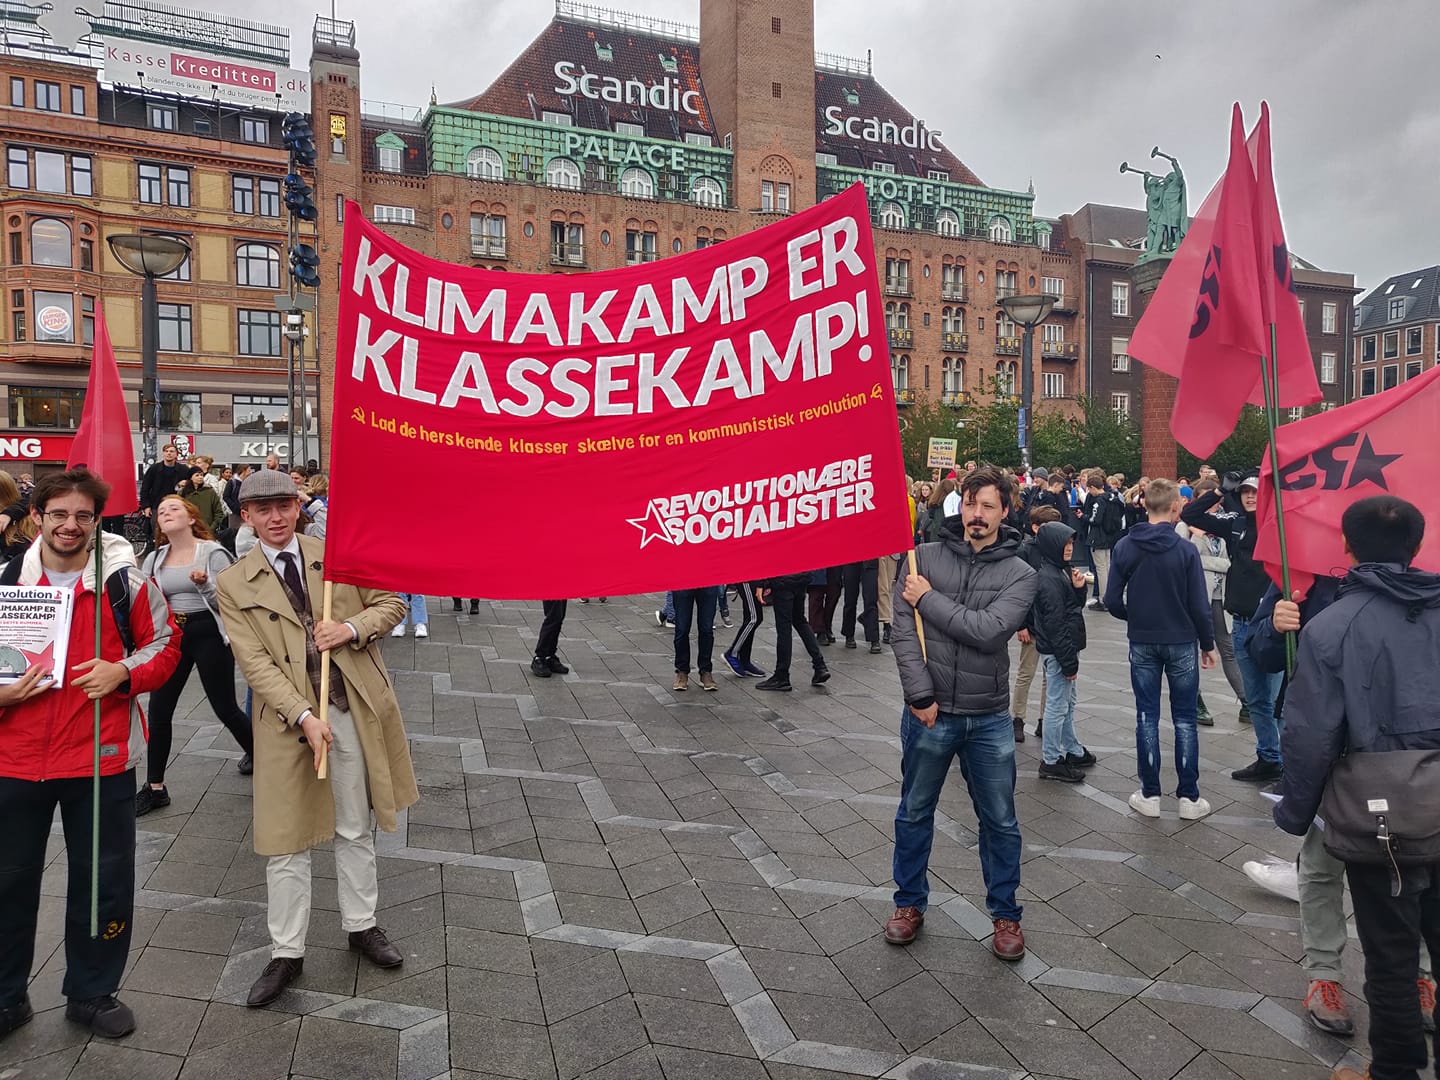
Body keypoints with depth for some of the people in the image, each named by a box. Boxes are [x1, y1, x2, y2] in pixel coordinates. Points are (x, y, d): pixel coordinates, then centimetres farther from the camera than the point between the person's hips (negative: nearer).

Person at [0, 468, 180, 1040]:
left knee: (104, 882, 10)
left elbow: (164, 644, 3)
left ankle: (91, 993, 31)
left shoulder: (124, 580, -4)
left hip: (100, 756, -1)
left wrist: (123, 673, -15)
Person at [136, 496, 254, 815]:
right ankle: (155, 787, 15)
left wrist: (205, 584, -25)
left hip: (208, 633, -4)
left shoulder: (213, 553, -5)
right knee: (158, 710, 2)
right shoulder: (154, 559, 9)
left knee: (225, 707, 3)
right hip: (170, 635, 4)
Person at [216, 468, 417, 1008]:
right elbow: (254, 662, -9)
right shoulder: (234, 584, -2)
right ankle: (286, 953, 25)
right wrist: (305, 716, -19)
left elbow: (392, 602, 9)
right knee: (287, 841, 8)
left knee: (355, 830, 16)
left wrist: (352, 628, -12)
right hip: (288, 716, -1)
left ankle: (361, 925, 35)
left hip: (355, 707, 2)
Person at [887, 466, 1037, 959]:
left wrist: (929, 599, -15)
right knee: (914, 813, 15)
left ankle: (1005, 913, 32)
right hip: (928, 713, 0)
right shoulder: (925, 557, -3)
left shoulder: (1019, 574, -4)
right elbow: (903, 630, -9)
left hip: (989, 719, 0)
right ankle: (910, 903, 34)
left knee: (1000, 822, 12)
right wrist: (920, 695, -14)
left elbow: (988, 632, -20)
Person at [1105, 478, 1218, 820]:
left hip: (1141, 643, 2)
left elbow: (1112, 601, -5)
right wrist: (1208, 644, 4)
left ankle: (1150, 795, 14)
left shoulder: (1124, 547, -6)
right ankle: (1189, 797, 15)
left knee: (1147, 717, 9)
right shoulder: (1185, 550, -13)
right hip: (1181, 642, -2)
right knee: (1184, 719, 8)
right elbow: (1199, 605, -10)